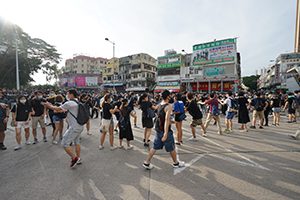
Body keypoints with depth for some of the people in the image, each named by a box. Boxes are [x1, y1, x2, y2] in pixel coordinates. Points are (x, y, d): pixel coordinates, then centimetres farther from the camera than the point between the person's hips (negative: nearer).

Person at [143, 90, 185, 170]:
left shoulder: (159, 105, 7)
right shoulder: (168, 106, -18)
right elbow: (166, 120, -28)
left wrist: (171, 121, 34)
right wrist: (166, 133, -33)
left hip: (159, 130, 7)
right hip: (165, 131, -7)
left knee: (155, 147, 15)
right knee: (171, 148, 13)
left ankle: (147, 163, 19)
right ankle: (176, 163, 33)